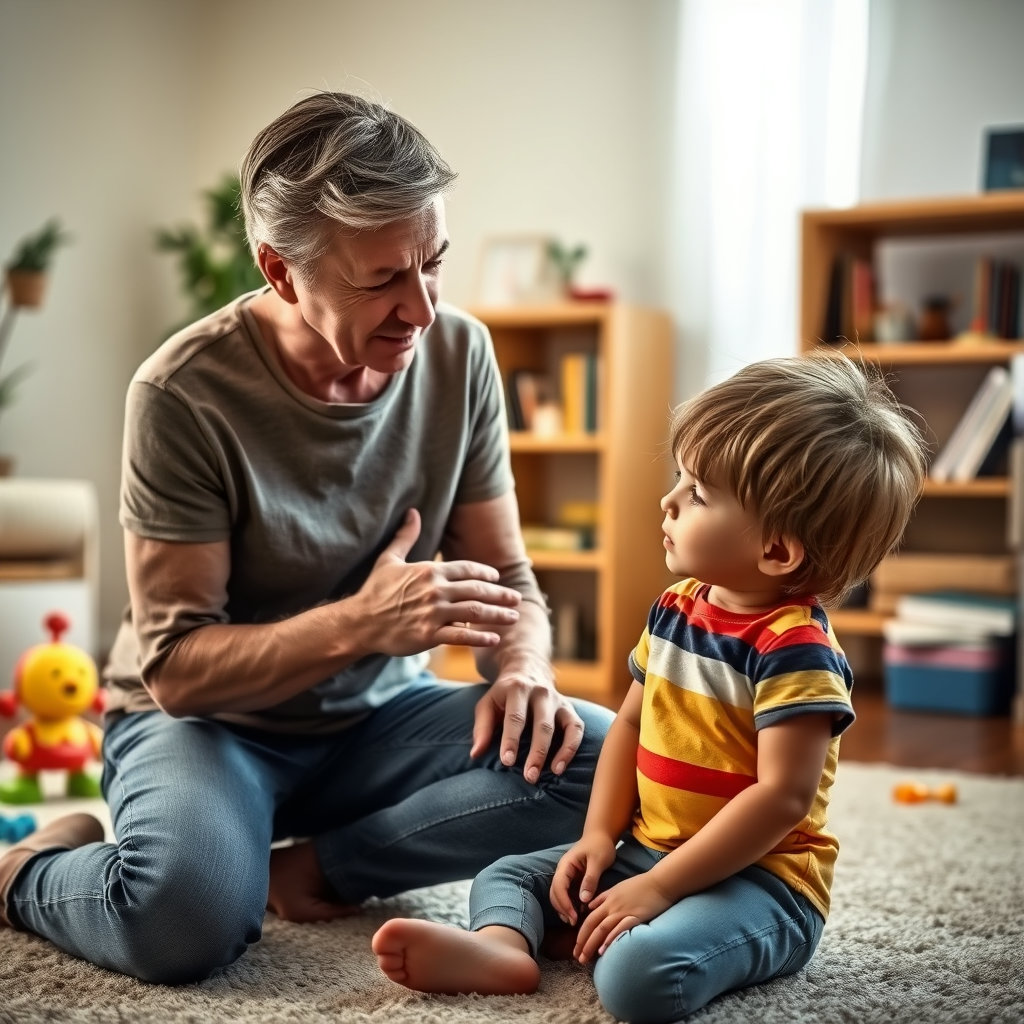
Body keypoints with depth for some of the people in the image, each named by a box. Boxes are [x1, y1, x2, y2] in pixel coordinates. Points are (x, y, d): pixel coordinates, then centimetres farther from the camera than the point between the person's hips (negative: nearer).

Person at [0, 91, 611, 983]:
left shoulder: (458, 353, -8)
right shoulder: (185, 392, -21)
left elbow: (505, 577, 1)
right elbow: (174, 667, -20)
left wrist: (523, 670, -22)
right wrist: (358, 624, -35)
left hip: (375, 717, 4)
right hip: (206, 717, -4)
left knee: (594, 755, -22)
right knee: (189, 915, -35)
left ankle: (314, 866, -8)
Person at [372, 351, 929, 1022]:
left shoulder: (795, 646, -21)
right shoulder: (678, 606, 5)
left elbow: (783, 797, -24)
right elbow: (632, 721, 14)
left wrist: (659, 886, -23)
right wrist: (600, 835, 2)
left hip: (756, 877, -9)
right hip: (645, 852, 9)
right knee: (505, 878, 11)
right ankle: (501, 944, -18)